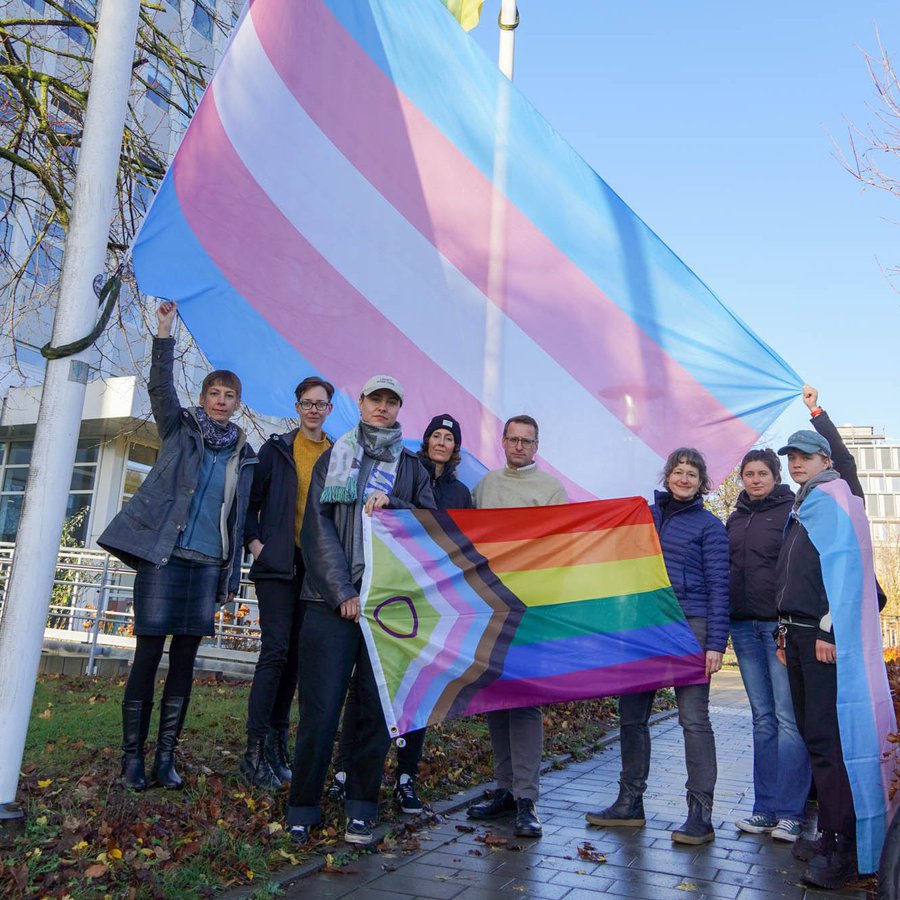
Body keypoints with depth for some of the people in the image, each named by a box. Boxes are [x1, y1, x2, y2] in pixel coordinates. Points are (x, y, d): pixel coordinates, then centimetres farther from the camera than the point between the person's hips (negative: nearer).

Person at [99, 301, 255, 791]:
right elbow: (160, 387, -11)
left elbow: (239, 515, 14)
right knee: (147, 657, -1)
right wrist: (165, 334, -23)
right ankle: (132, 756, 9)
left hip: (208, 565, 3)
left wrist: (230, 575, 10)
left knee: (184, 662, 6)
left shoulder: (243, 453, 14)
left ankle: (165, 758, 14)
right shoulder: (180, 429, 7)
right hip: (163, 557, -3)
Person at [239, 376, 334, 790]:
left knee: (296, 652, 8)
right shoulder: (276, 449, 4)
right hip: (278, 564, -3)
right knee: (275, 649, -9)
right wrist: (255, 542, -6)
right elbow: (251, 499, 5)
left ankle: (277, 742, 18)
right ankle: (255, 748, -3)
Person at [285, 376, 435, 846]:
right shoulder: (332, 458, 13)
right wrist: (342, 591, -8)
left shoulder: (411, 467, 16)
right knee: (320, 707, -4)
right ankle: (303, 807, 10)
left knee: (379, 706, 1)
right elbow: (318, 529, 3)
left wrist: (392, 505, -10)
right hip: (332, 599, -1)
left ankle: (361, 808, 14)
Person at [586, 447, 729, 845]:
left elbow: (718, 587, -2)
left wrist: (715, 643, -9)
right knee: (631, 714, 7)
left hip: (689, 626, -5)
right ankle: (630, 803, 20)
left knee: (694, 718, -4)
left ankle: (701, 814, 3)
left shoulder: (709, 526, 2)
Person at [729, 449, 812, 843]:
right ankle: (766, 808, 14)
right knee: (763, 718, 9)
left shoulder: (793, 512, -1)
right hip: (744, 626, 6)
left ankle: (790, 812, 1)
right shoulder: (735, 519, 17)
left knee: (789, 718, -6)